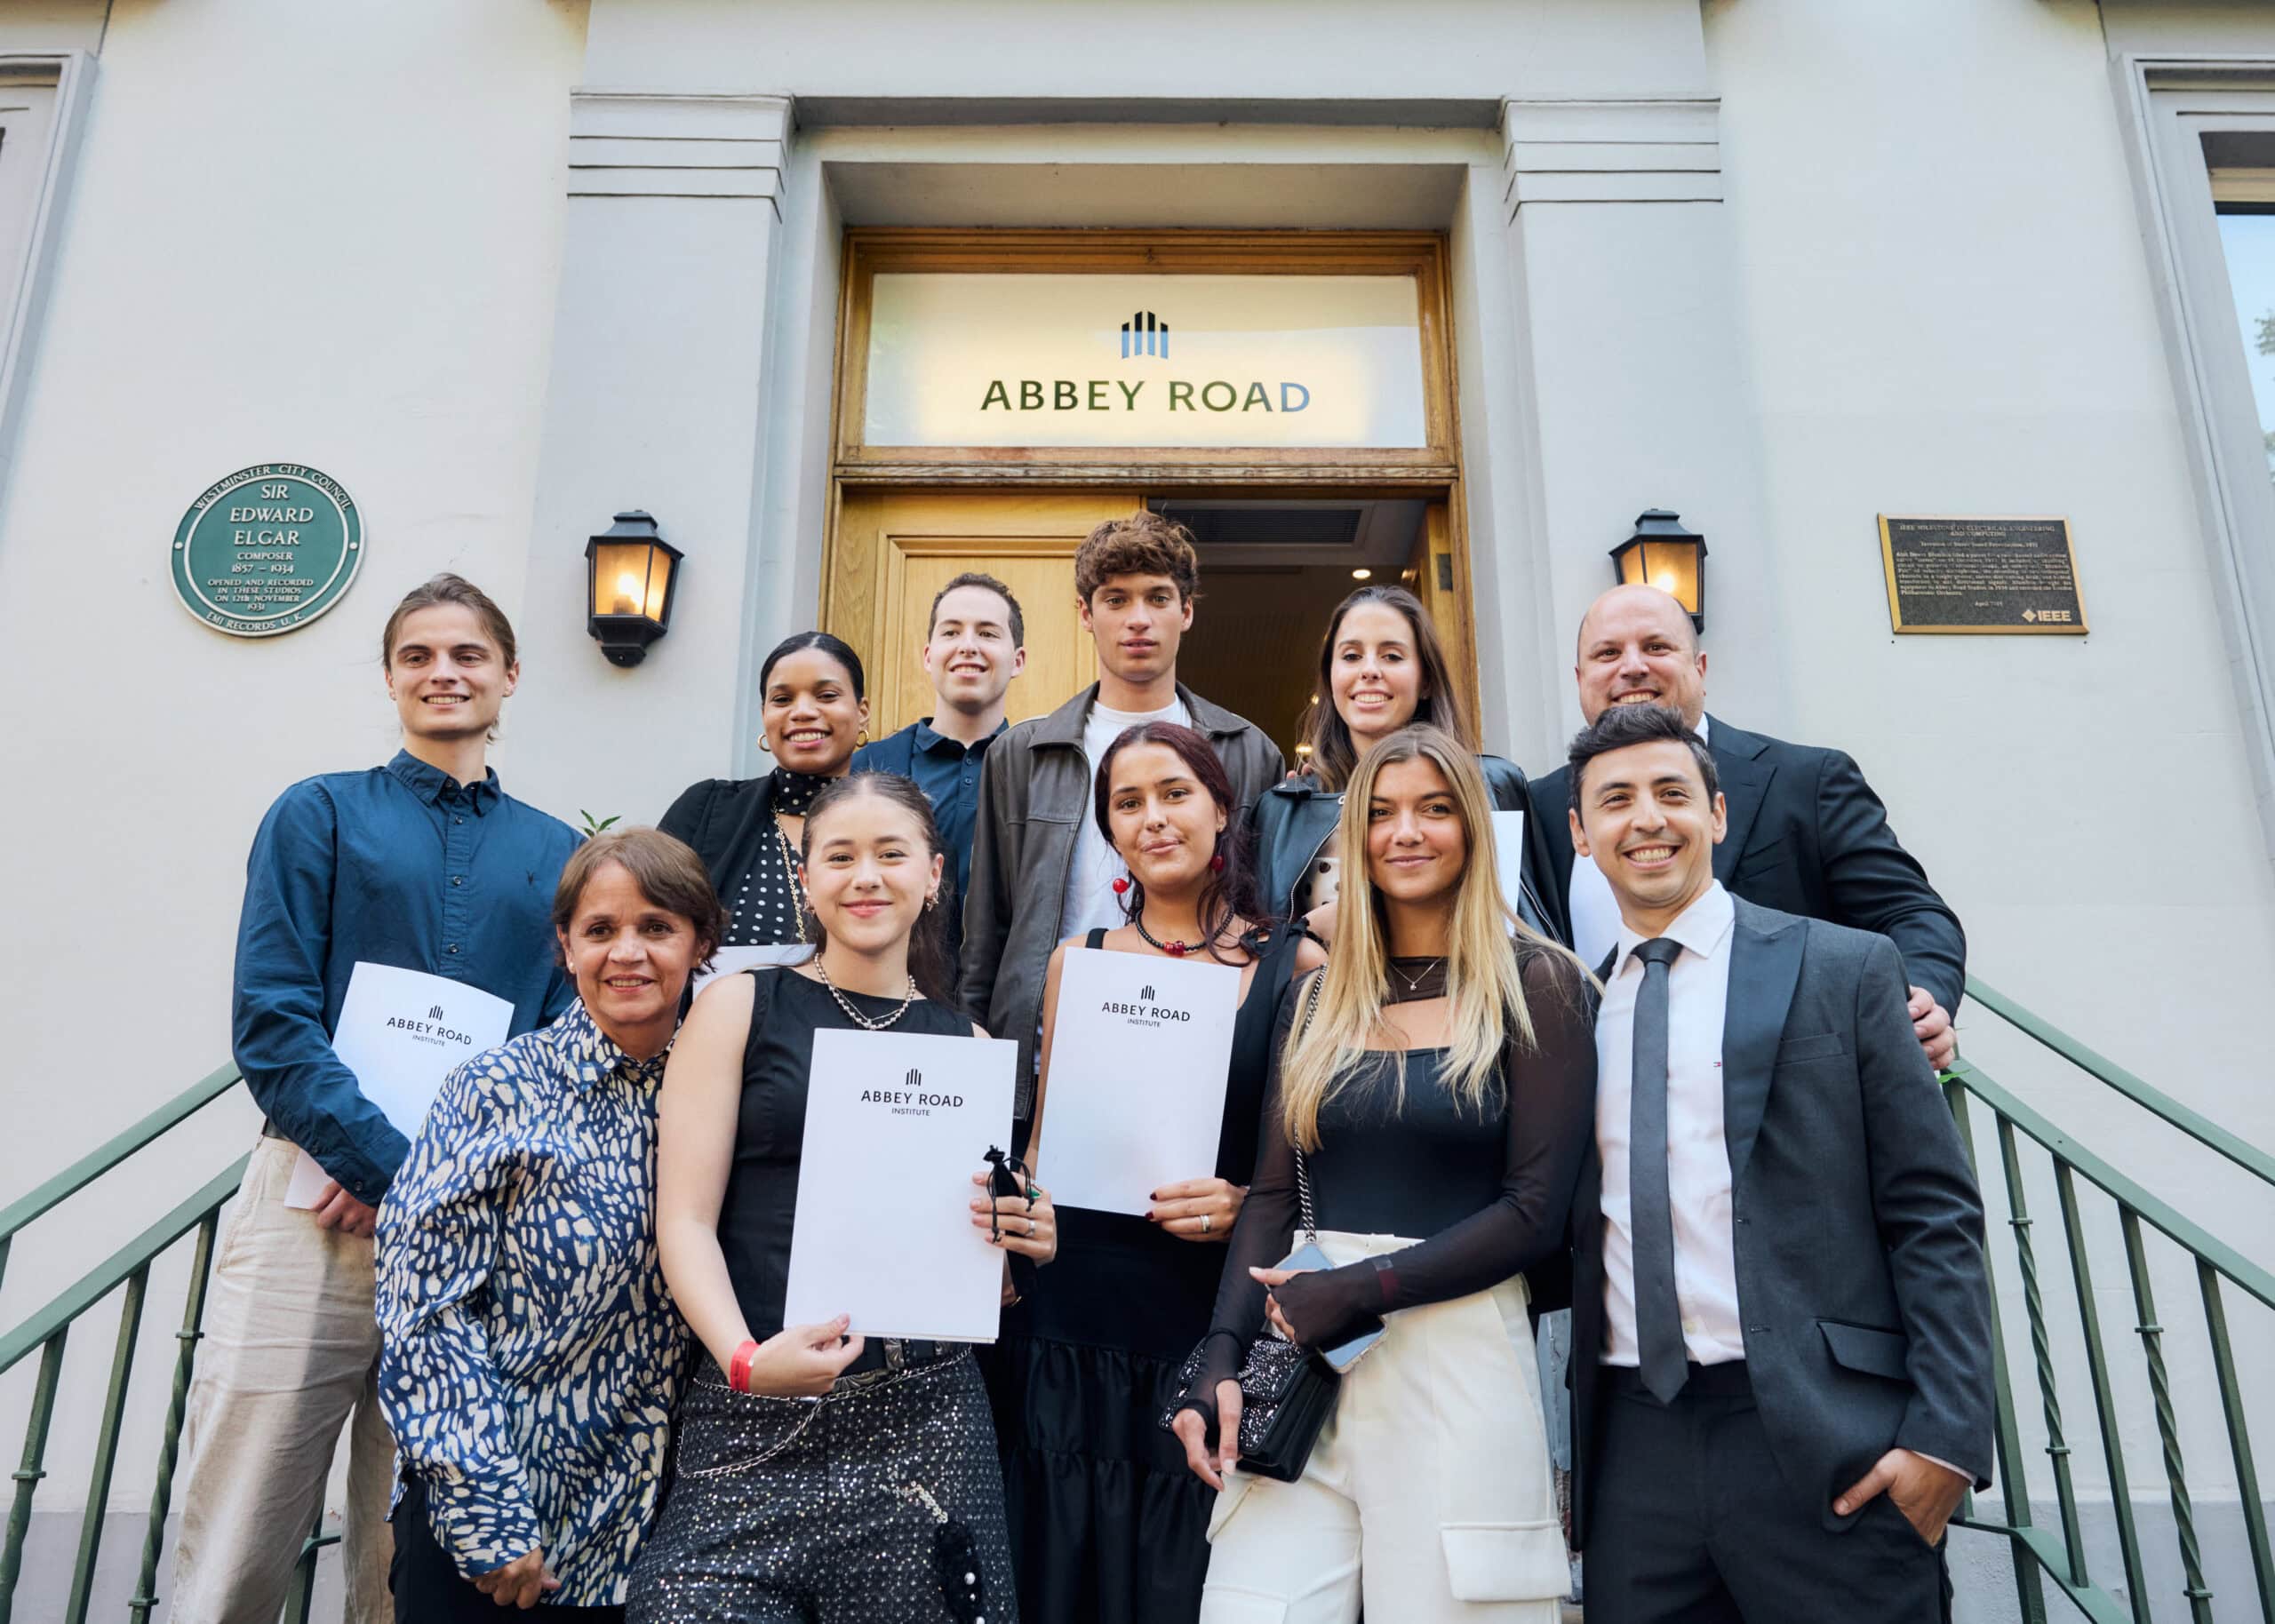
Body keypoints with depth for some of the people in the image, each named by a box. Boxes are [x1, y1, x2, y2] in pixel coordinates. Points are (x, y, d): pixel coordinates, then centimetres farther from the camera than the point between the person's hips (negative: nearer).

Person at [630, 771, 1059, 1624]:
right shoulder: (740, 1004, 2)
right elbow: (685, 1218, -4)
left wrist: (1026, 1246, -5)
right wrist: (746, 1357, -19)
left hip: (924, 1417, 2)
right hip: (755, 1421, -2)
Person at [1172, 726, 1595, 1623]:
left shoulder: (1537, 984, 0)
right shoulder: (1316, 997, 12)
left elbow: (1535, 1211, -7)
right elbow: (1272, 1193, 8)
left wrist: (1363, 1289, -14)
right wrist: (1219, 1361, -4)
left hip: (1459, 1362, -3)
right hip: (1301, 1369, 3)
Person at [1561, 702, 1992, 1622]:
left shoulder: (1845, 970, 1)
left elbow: (1936, 1218, -2)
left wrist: (1946, 1434, -10)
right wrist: (1564, 1455, 10)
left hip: (1825, 1443, -2)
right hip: (1634, 1447, 3)